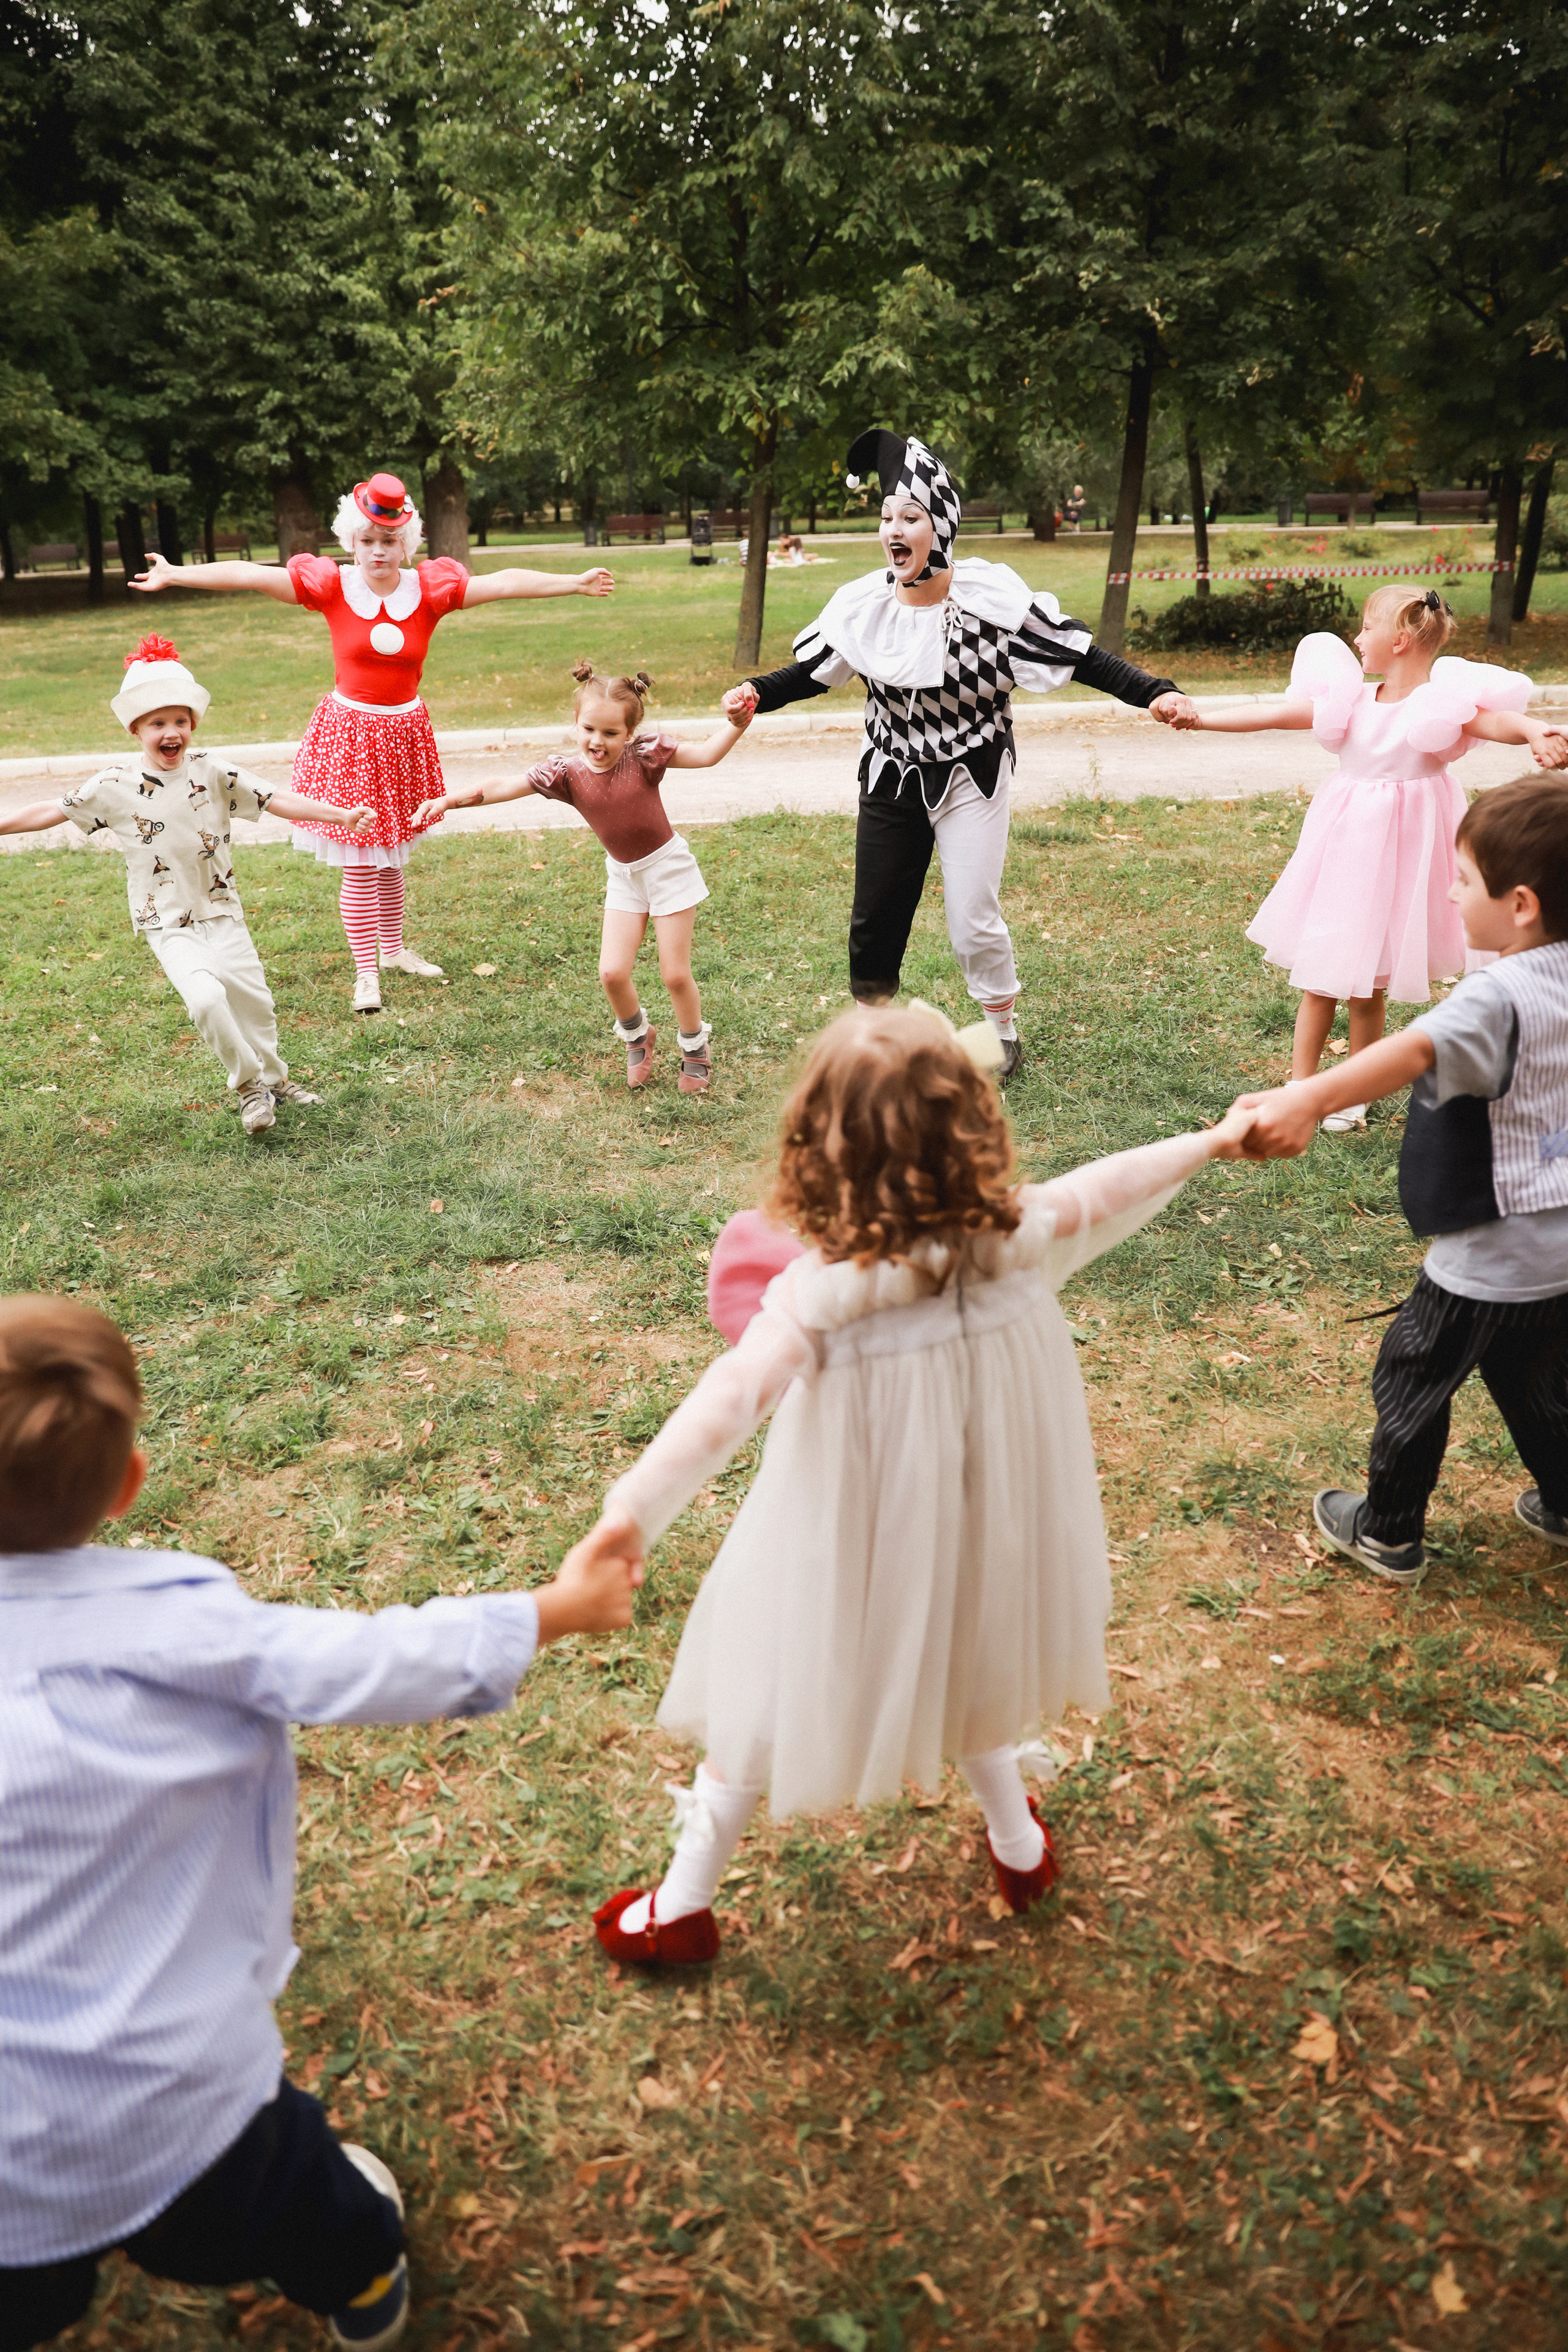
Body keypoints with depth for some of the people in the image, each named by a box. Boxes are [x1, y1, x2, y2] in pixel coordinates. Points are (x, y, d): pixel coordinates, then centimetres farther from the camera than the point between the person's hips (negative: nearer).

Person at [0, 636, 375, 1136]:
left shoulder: (213, 773, -3)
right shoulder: (114, 786, -5)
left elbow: (278, 800, -6)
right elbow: (51, 812, 4)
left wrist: (342, 814, -14)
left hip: (221, 912, 3)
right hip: (166, 923, -2)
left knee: (251, 996, 6)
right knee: (206, 996, -23)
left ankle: (272, 1078, 33)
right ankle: (249, 1084, -2)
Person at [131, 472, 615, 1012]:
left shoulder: (430, 588, -4)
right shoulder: (333, 586, -7)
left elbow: (504, 582, -9)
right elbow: (249, 576, -10)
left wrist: (574, 583, -13)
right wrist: (175, 574, -12)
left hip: (404, 734, 2)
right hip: (349, 731, -2)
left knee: (390, 855, 16)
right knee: (359, 863, -1)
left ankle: (393, 949, 34)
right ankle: (366, 972, 9)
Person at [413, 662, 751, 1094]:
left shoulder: (644, 755, -18)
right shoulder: (567, 773, -12)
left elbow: (706, 755, -19)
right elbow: (504, 788, -13)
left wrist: (736, 722, -35)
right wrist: (447, 800, -21)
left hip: (667, 865, -3)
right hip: (623, 875, 3)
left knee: (675, 973, -1)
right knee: (613, 972, -4)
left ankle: (696, 1049, 25)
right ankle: (638, 1038, 27)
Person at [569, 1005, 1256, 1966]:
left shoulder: (819, 1294, -29)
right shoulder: (1015, 1238, -17)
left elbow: (732, 1398, -39)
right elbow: (1104, 1192, -1)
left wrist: (636, 1506, -44)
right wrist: (1211, 1141, 15)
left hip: (853, 1539, -3)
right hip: (976, 1526, 4)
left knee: (767, 1682, 17)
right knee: (966, 1651, 32)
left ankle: (682, 1905, 32)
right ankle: (1020, 1844, 52)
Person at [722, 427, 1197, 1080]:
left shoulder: (990, 597, -17)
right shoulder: (863, 603, -8)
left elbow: (1078, 657, -16)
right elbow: (811, 670, 3)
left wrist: (1153, 693, -27)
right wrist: (757, 693, -16)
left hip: (970, 779, -3)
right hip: (891, 779, 3)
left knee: (973, 920, 0)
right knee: (874, 919, 6)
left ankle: (1003, 1031, 27)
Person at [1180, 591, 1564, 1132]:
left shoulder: (1441, 702, -11)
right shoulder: (1350, 699, 2)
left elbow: (1497, 719, -26)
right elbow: (1274, 714, 2)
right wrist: (1199, 719, -2)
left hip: (1400, 851, -4)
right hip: (1345, 842, 4)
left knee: (1368, 985, 5)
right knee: (1318, 976, 5)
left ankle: (1354, 1095, 23)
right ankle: (1300, 1087, 15)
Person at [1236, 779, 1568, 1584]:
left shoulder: (1499, 996, -29)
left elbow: (1415, 1050, -49)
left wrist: (1308, 1098, -63)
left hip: (1491, 1261, -8)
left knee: (1411, 1378, 12)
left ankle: (1389, 1535, 26)